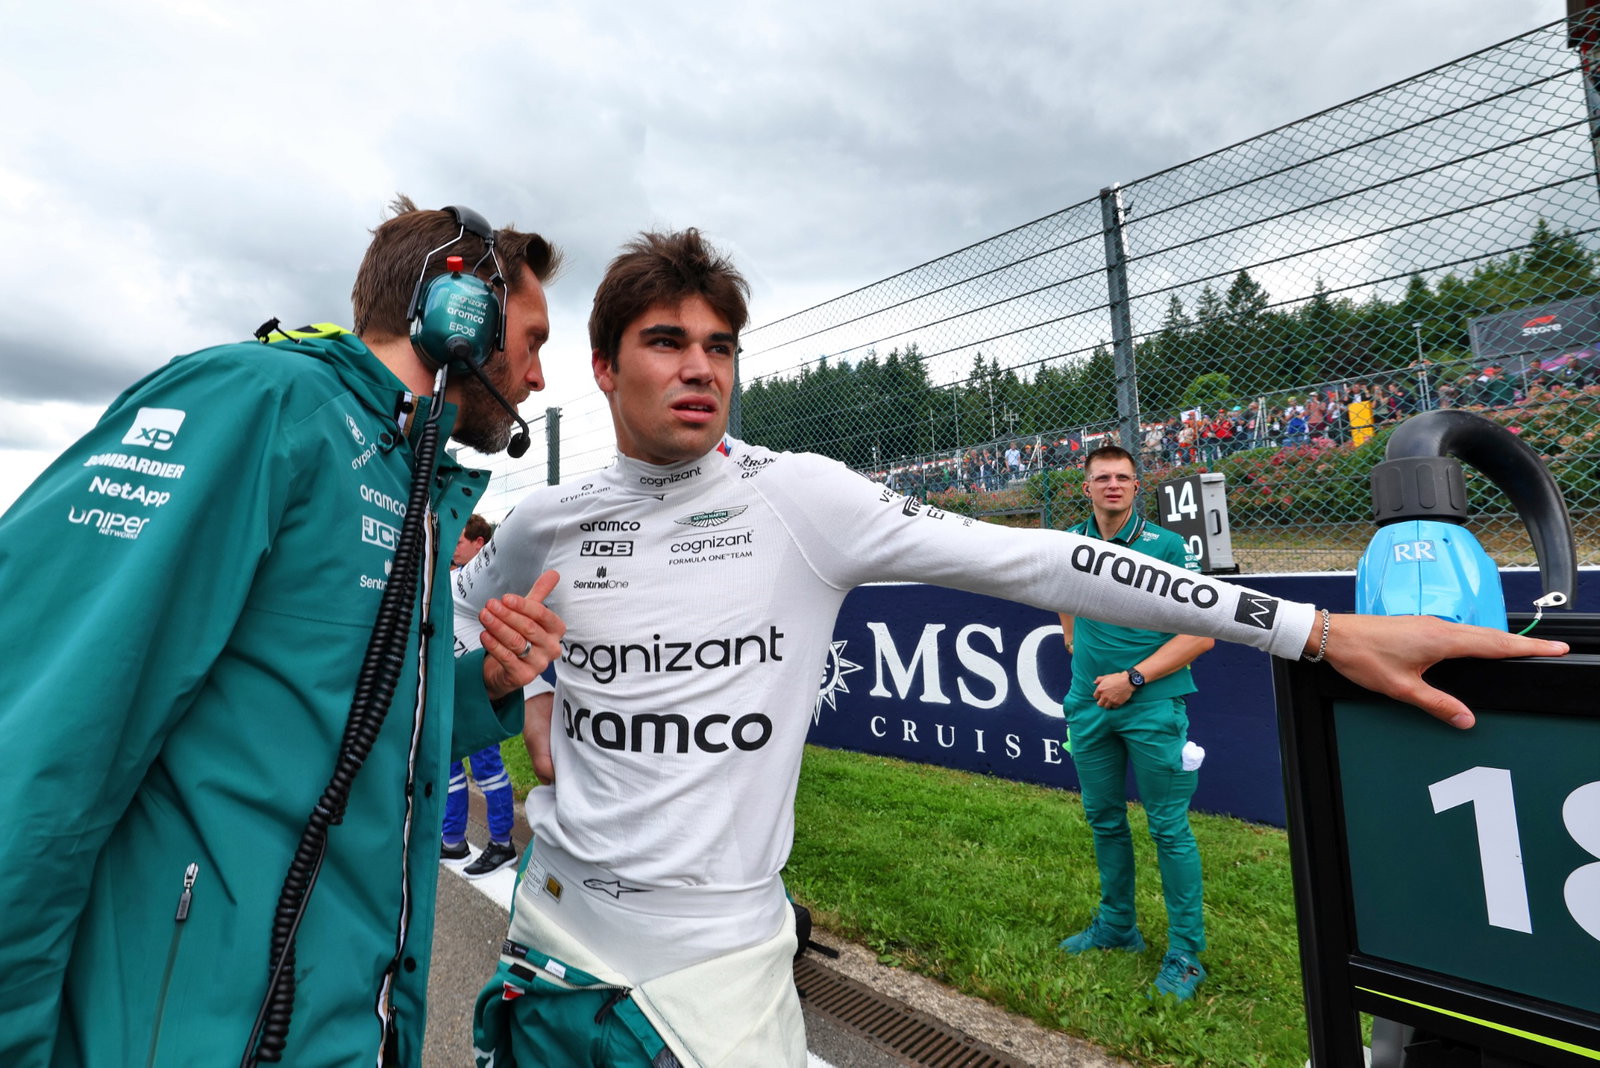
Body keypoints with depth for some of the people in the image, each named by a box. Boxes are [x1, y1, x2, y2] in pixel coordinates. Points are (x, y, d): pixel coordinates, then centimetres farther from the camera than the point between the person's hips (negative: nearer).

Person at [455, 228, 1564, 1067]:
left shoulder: (796, 496, -15)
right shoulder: (547, 523, -4)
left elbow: (1033, 561, -22)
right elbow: (446, 620, 20)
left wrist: (1324, 630, -23)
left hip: (720, 953, -4)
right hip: (559, 929, 5)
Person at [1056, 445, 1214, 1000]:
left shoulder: (1165, 547, -8)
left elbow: (1200, 633, -10)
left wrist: (1133, 677, -15)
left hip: (1152, 704, -4)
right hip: (1088, 704, 5)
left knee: (1169, 827, 3)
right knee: (1103, 819, 16)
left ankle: (1185, 952, 20)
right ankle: (1117, 926, 35)